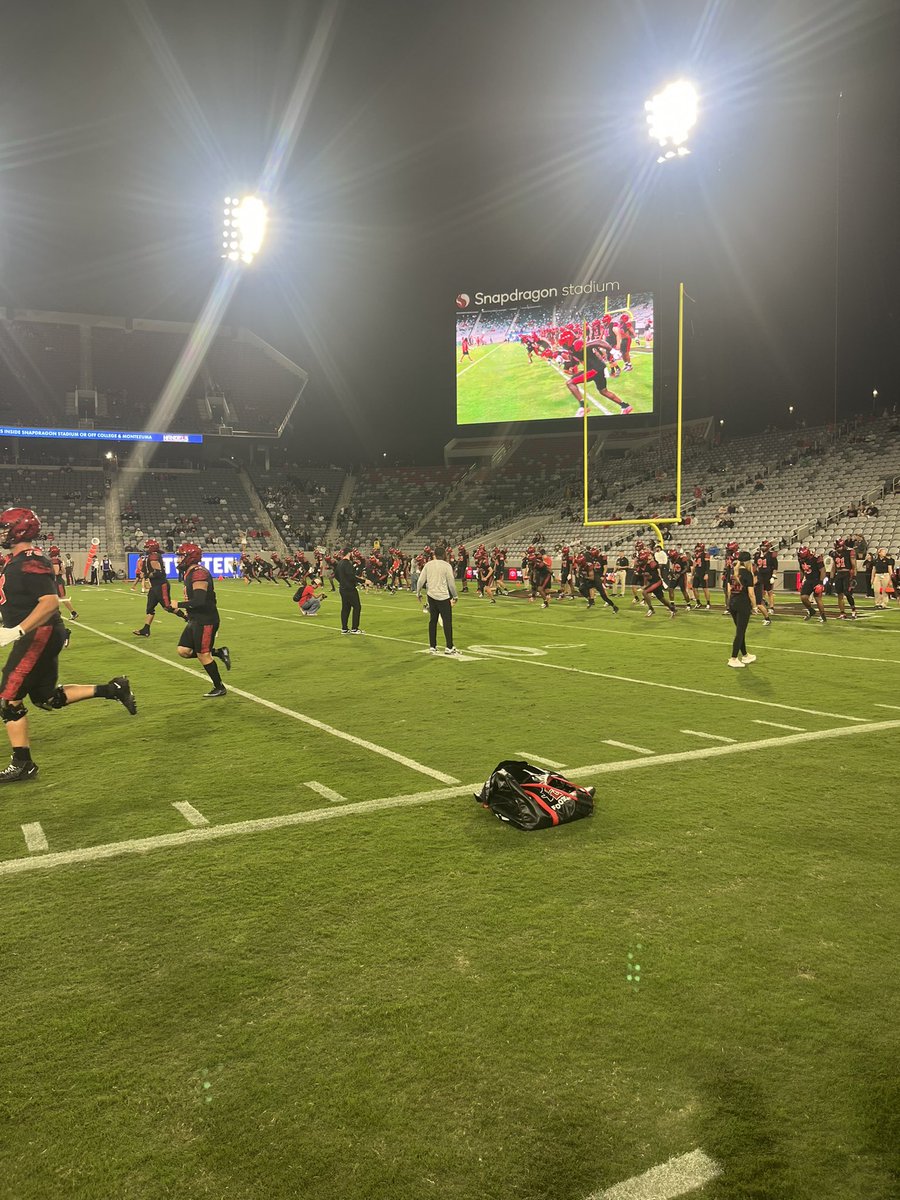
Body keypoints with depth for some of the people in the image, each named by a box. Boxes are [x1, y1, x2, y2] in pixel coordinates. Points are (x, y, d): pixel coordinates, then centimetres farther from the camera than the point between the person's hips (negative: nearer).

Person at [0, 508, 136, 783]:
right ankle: (113, 689, 19)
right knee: (46, 698, 17)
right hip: (35, 637, 10)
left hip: (39, 636, -10)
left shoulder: (30, 563, -19)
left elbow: (50, 603, -28)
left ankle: (23, 765, 3)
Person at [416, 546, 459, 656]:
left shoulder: (428, 565, 4)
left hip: (431, 596, 5)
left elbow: (420, 581, 2)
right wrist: (454, 596, 7)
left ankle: (432, 646, 16)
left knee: (432, 621, 12)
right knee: (447, 621, 0)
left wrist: (418, 593, 16)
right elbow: (451, 583, -6)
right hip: (443, 596, -5)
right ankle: (449, 647, -1)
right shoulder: (447, 566, -7)